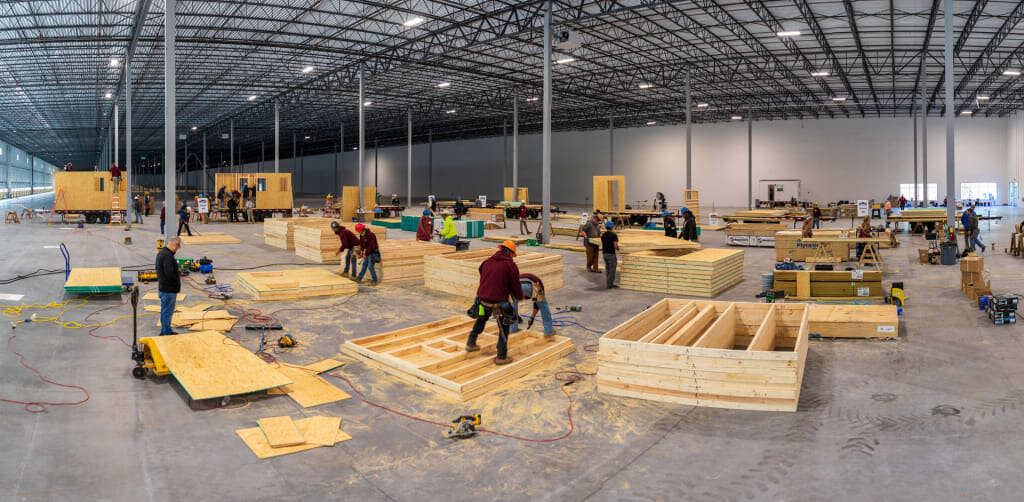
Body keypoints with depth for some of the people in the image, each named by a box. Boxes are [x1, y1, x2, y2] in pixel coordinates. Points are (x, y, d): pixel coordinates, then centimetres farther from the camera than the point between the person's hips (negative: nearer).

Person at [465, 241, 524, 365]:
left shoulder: (487, 262, 9)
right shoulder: (510, 265, -8)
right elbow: (516, 285, -3)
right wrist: (519, 297, 17)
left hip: (482, 299, 5)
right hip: (499, 303, -5)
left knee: (481, 319, 32)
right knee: (504, 328, 12)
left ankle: (471, 344, 40)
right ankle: (501, 357, 14)